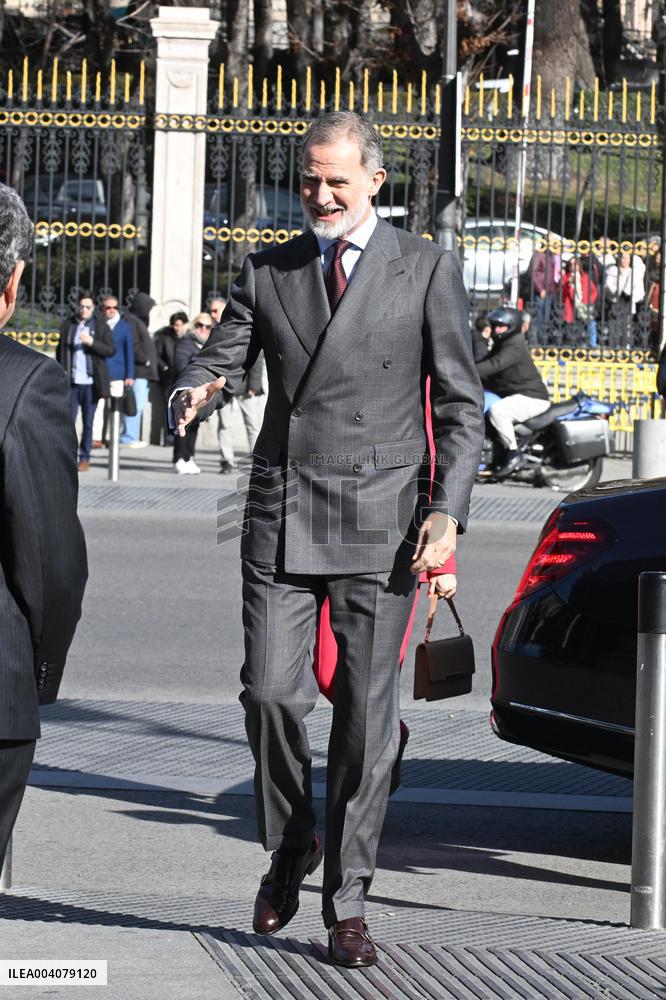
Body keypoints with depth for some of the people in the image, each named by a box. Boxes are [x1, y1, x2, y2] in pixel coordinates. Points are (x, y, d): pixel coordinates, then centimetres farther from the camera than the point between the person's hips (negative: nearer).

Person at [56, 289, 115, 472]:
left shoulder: (100, 326, 5)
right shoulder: (68, 326, 10)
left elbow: (111, 350, -2)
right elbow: (60, 352, 13)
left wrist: (92, 342, -16)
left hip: (90, 382, -1)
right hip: (71, 382, 1)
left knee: (88, 423, 3)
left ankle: (85, 458, 9)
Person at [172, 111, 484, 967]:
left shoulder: (426, 269, 3)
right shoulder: (266, 272, 10)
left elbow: (460, 404, 3)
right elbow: (222, 361, 5)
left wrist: (448, 511, -8)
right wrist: (196, 395, -20)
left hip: (380, 521, -2)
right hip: (281, 514, 2)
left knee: (366, 711, -1)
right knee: (269, 694, -5)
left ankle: (347, 902, 8)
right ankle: (289, 848, 22)